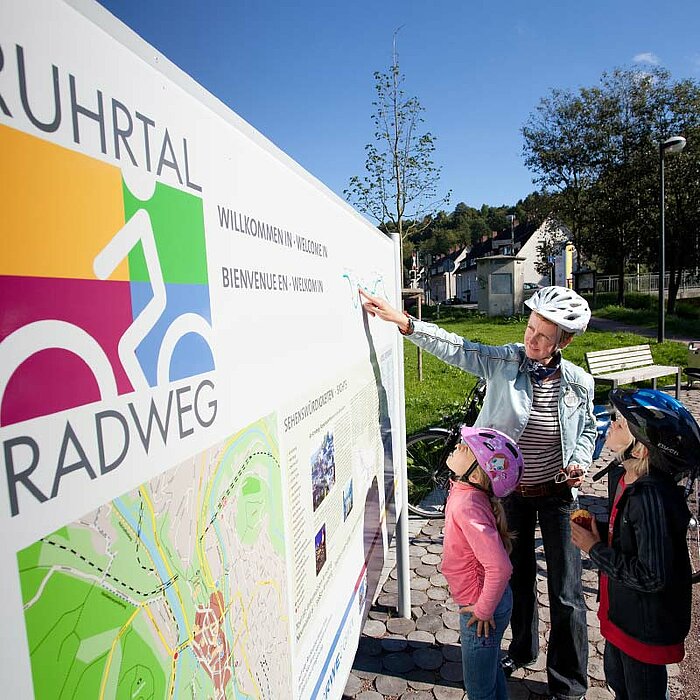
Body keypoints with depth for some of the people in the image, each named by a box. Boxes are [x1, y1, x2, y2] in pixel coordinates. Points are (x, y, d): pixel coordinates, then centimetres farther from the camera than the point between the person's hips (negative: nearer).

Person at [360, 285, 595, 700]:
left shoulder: (578, 382, -10)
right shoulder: (503, 361, -13)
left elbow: (587, 430, 7)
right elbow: (454, 347, -21)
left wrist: (579, 463, -12)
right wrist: (401, 320, -31)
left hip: (556, 494, -1)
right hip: (510, 491, 1)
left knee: (566, 592, 8)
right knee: (518, 576, 22)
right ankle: (523, 648, 49)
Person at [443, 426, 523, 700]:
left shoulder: (467, 506, -34)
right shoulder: (464, 492, -7)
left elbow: (499, 567, -37)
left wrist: (484, 610, -22)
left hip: (479, 606, -8)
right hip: (486, 599, 8)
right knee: (491, 672, 29)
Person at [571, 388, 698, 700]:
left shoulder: (654, 499, -35)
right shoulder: (620, 474, -7)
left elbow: (651, 576, -31)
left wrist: (595, 549, -23)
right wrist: (595, 526, -7)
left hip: (646, 623, -8)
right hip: (620, 607, 8)